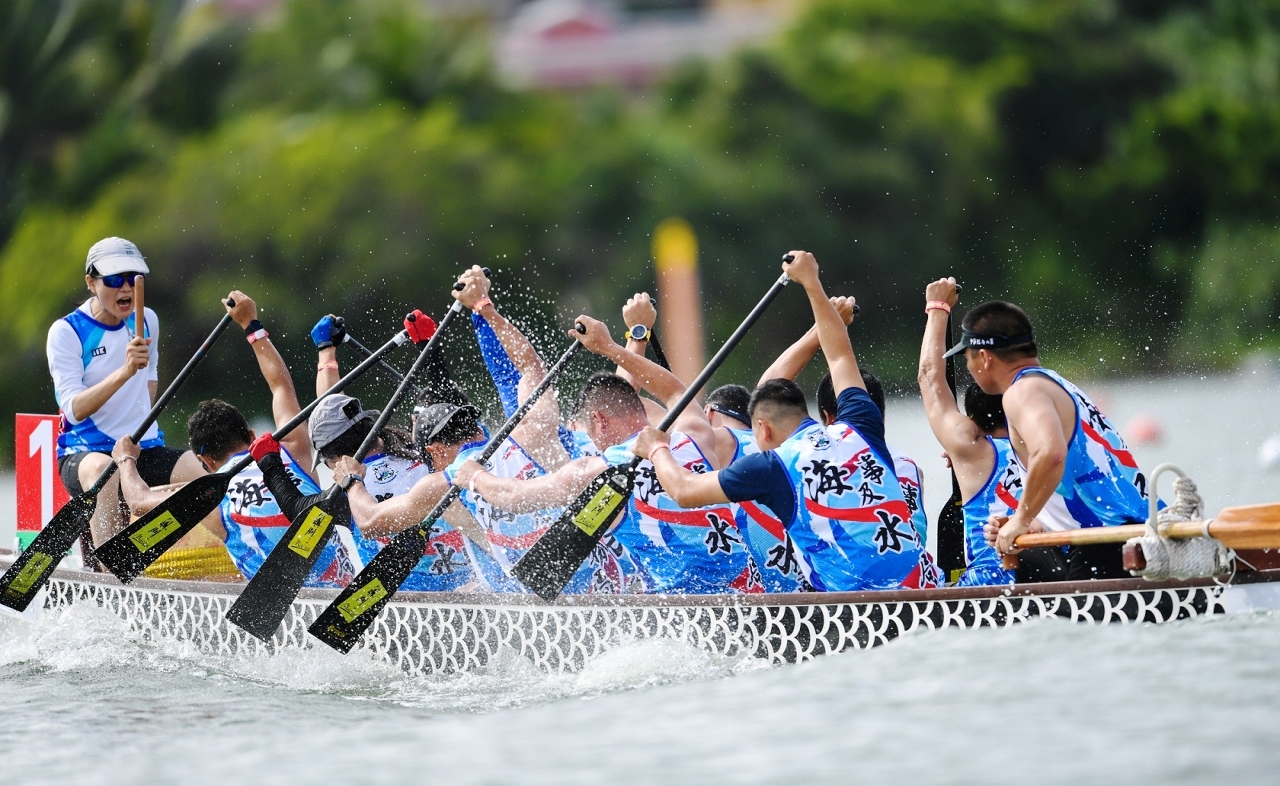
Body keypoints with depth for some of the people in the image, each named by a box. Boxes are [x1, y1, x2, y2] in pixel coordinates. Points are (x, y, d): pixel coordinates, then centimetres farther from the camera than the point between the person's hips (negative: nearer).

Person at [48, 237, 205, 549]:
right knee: (102, 470, -40)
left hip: (145, 449, 5)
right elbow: (74, 410, -21)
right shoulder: (66, 332, -9)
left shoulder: (147, 321, 8)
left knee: (205, 472, -23)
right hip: (84, 452, -5)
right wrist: (125, 371, -33)